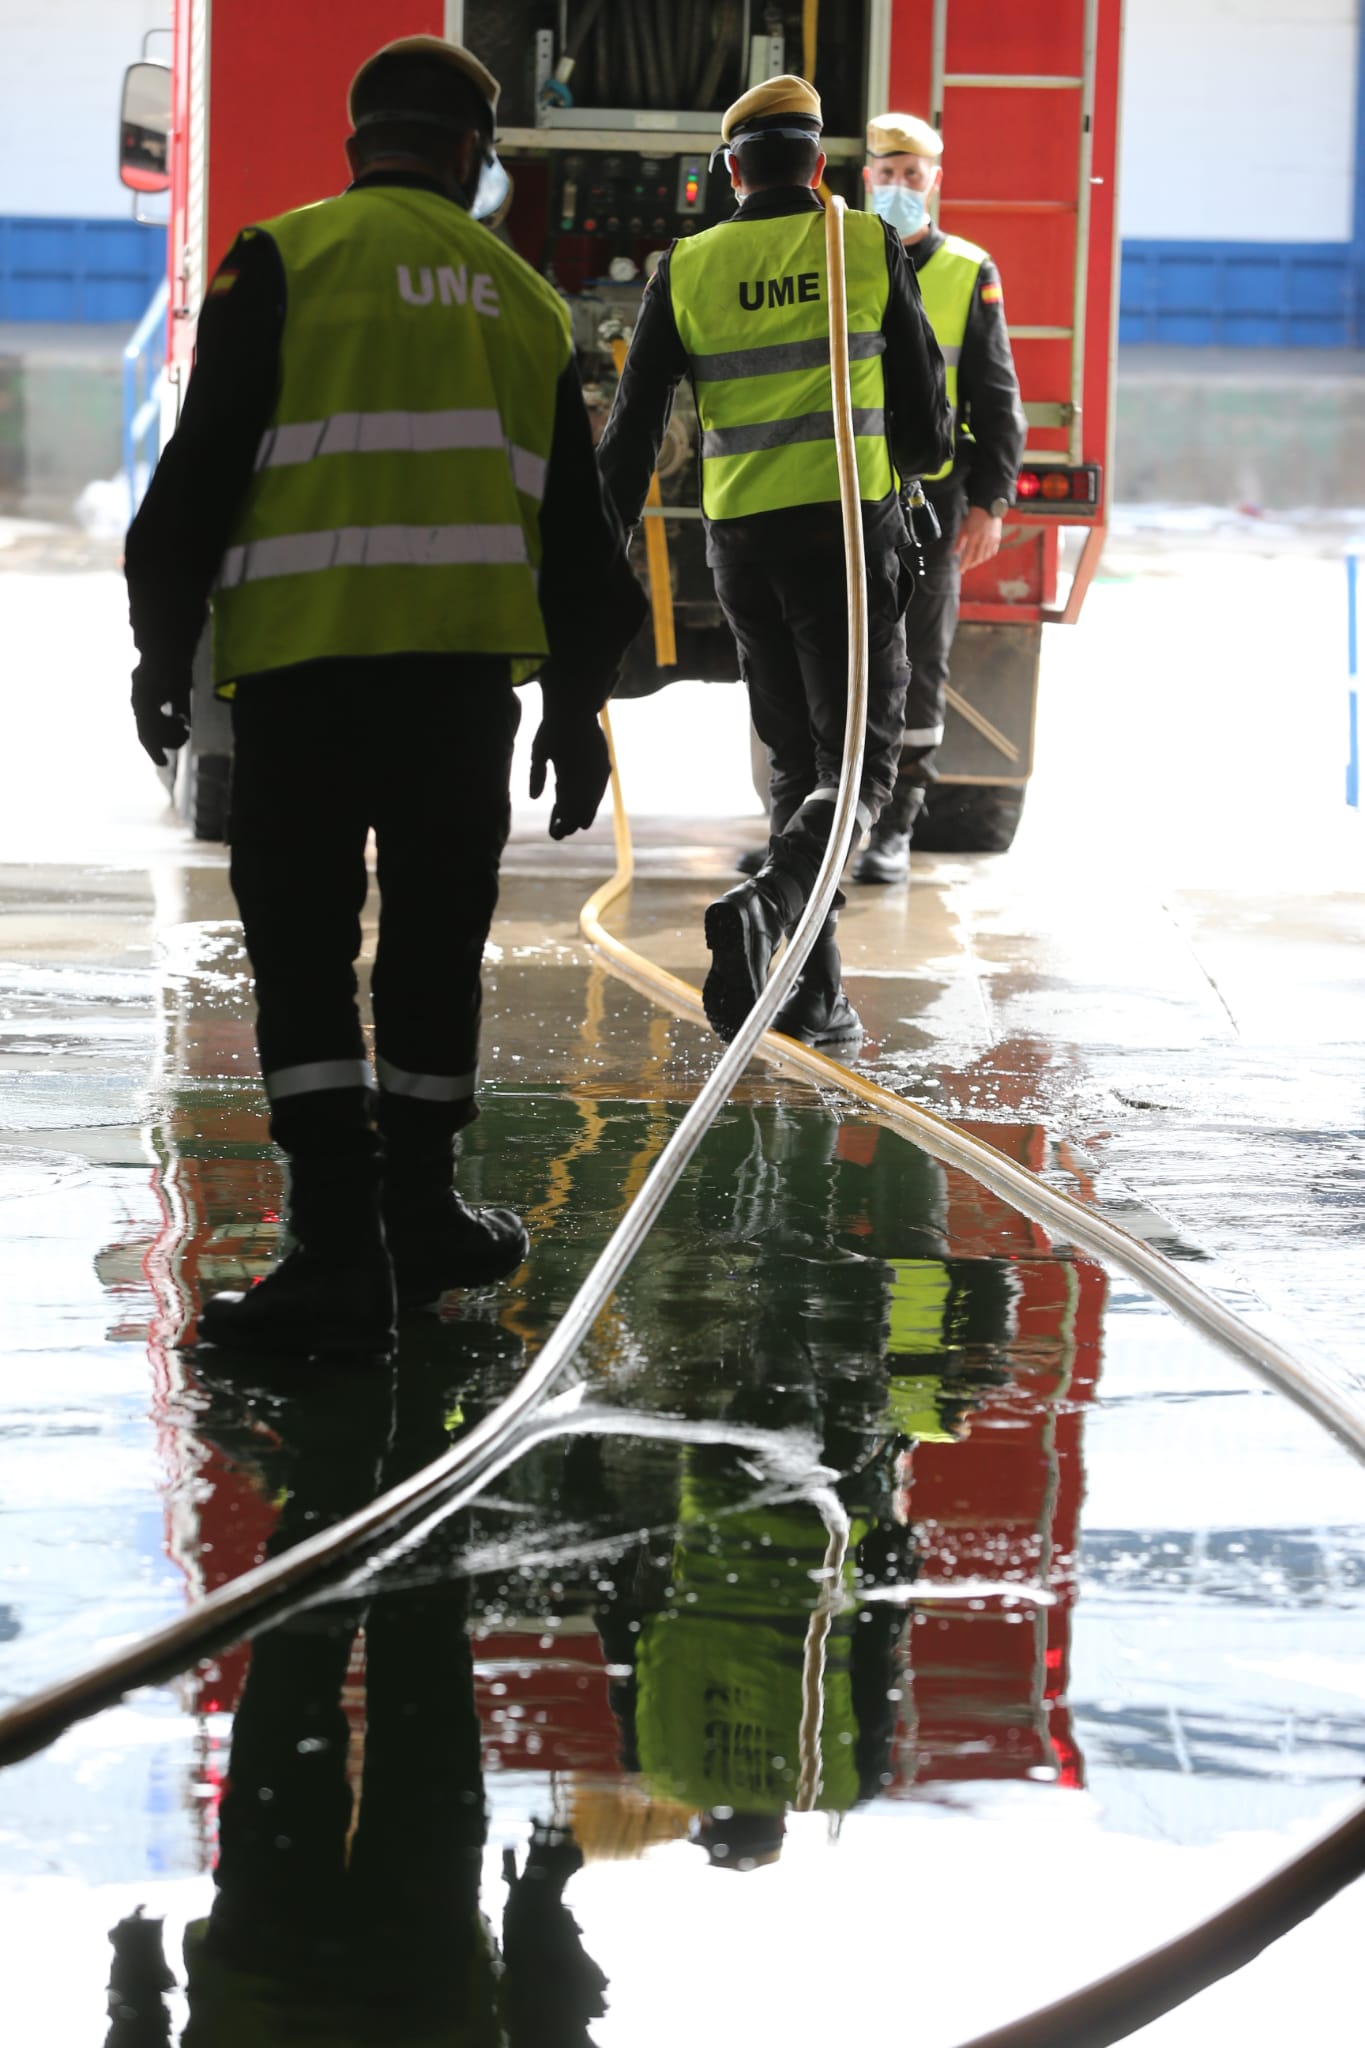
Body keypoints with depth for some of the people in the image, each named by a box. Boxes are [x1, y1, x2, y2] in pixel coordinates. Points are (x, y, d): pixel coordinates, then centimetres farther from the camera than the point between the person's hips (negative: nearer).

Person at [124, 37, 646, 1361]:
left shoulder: (286, 260, 1)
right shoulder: (523, 299, 15)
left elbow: (203, 466, -4)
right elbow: (573, 522, 17)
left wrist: (164, 652, 2)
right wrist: (577, 703, 24)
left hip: (301, 657, -3)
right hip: (466, 663, 4)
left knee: (302, 952, -2)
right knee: (434, 941, 15)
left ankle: (341, 1248, -11)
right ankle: (420, 1216, 24)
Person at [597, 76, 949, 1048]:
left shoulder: (688, 268, 5)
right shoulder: (871, 248, 0)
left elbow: (633, 428, 4)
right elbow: (922, 396, 3)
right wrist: (917, 457, 25)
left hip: (741, 540, 3)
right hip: (851, 527, -3)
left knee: (798, 762, 14)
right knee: (858, 761, -1)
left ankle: (816, 990, 11)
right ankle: (763, 905, -29)